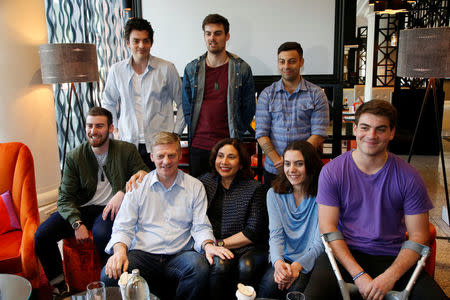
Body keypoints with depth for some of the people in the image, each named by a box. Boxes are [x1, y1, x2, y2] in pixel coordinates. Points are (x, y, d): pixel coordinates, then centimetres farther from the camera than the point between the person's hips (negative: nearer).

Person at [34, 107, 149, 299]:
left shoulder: (127, 150, 0)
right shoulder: (74, 157, 2)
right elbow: (65, 197, 0)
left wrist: (123, 192, -22)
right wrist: (76, 223, -17)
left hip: (111, 207, -3)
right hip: (82, 207, 3)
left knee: (101, 233, -35)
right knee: (41, 235, -16)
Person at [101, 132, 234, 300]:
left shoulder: (195, 187, 8)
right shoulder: (138, 185, 8)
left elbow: (201, 227, 6)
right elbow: (123, 227, 5)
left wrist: (208, 245, -17)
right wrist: (120, 250, -16)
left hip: (180, 254, 0)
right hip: (143, 253, 1)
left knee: (199, 267, -33)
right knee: (109, 275, -27)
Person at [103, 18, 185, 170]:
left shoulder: (167, 68, -3)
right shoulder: (116, 70, 5)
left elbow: (183, 104, 5)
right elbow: (108, 102, 21)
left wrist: (176, 133, 1)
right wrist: (115, 129, 13)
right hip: (128, 143, 2)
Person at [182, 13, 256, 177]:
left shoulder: (242, 69, -1)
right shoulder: (192, 69, 5)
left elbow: (248, 108, 5)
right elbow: (186, 107, 11)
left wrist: (236, 135, 3)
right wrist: (195, 131, 6)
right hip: (198, 145, 2)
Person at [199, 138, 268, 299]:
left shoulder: (255, 188, 1)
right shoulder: (205, 182, 10)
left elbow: (253, 233, -4)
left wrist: (220, 244, -7)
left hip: (246, 248, -1)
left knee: (246, 266, -30)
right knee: (220, 264, -29)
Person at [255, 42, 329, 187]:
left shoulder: (317, 94, 2)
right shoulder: (267, 94, 5)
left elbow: (319, 134, -6)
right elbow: (261, 133, -2)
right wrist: (278, 162, -14)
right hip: (273, 170, 1)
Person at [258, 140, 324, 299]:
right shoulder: (274, 194, 5)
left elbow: (320, 242, -9)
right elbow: (276, 234, -2)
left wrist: (298, 265, -24)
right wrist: (278, 262, -23)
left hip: (310, 261, -2)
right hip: (284, 258, 3)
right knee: (269, 284, -26)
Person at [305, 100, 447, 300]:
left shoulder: (408, 177, -2)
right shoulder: (332, 171, -4)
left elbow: (418, 236, -1)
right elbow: (328, 227, -7)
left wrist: (390, 277, -15)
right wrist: (358, 275, -17)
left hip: (393, 257, 2)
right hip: (344, 253, -2)